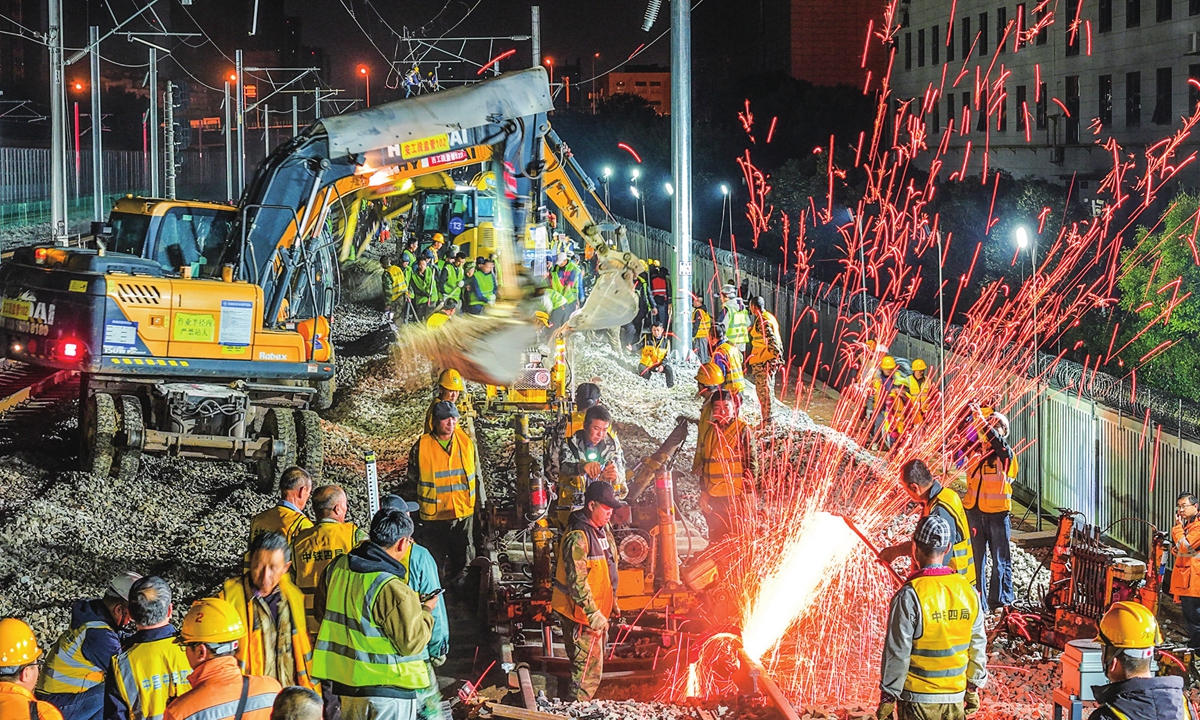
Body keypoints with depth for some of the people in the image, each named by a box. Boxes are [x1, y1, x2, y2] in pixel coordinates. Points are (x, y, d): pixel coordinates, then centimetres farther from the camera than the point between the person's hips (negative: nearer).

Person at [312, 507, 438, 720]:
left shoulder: (337, 568, 0)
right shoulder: (392, 589, -23)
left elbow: (322, 613, 15)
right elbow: (412, 643, -18)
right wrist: (425, 611, 0)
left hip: (343, 682, 7)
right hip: (387, 687, -7)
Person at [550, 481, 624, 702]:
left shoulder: (603, 528, 9)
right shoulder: (577, 537, -23)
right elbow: (577, 582, -27)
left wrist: (612, 602, 24)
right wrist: (593, 614, -29)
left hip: (597, 611, 10)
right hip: (580, 615, -10)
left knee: (593, 666, 19)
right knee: (589, 671, -11)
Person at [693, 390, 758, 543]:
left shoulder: (742, 431, -6)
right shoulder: (710, 431, 12)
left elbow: (752, 465, -7)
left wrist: (744, 493, -12)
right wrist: (703, 493, 12)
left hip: (734, 497, -6)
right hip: (712, 498, 6)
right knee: (715, 540, 13)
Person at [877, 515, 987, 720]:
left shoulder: (909, 596, -17)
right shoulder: (968, 591, -1)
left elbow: (897, 653, -13)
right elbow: (978, 646, 7)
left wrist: (887, 698, -4)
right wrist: (974, 688, 18)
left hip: (919, 699, -4)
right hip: (956, 698, 4)